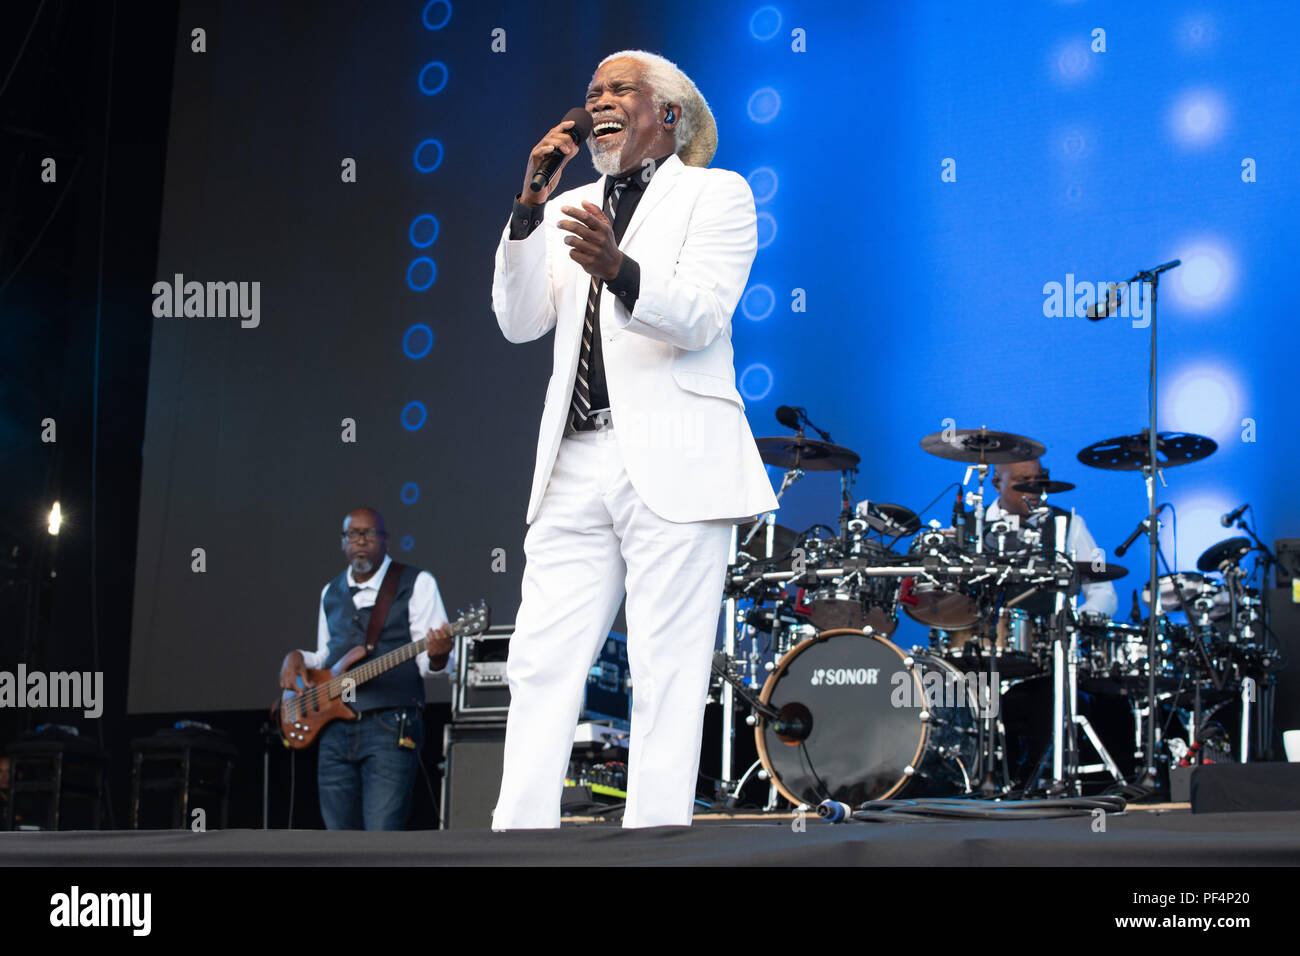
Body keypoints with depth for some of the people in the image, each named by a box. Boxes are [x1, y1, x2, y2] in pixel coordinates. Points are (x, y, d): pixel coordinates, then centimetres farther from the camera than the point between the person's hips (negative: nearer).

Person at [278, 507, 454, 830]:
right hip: (335, 728, 6)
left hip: (391, 727, -6)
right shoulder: (331, 593, 19)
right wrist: (297, 658, 9)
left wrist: (438, 656, -25)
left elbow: (428, 663, -2)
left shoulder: (416, 583, 3)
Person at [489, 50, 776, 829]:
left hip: (672, 464, -5)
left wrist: (619, 270, -29)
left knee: (666, 664, -7)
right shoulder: (571, 210, 23)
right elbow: (520, 321, 9)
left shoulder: (716, 194, 6)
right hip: (578, 464, 5)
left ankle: (655, 826, -6)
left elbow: (699, 317, -10)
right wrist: (530, 206, -2)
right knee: (541, 661, -2)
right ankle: (521, 826, -3)